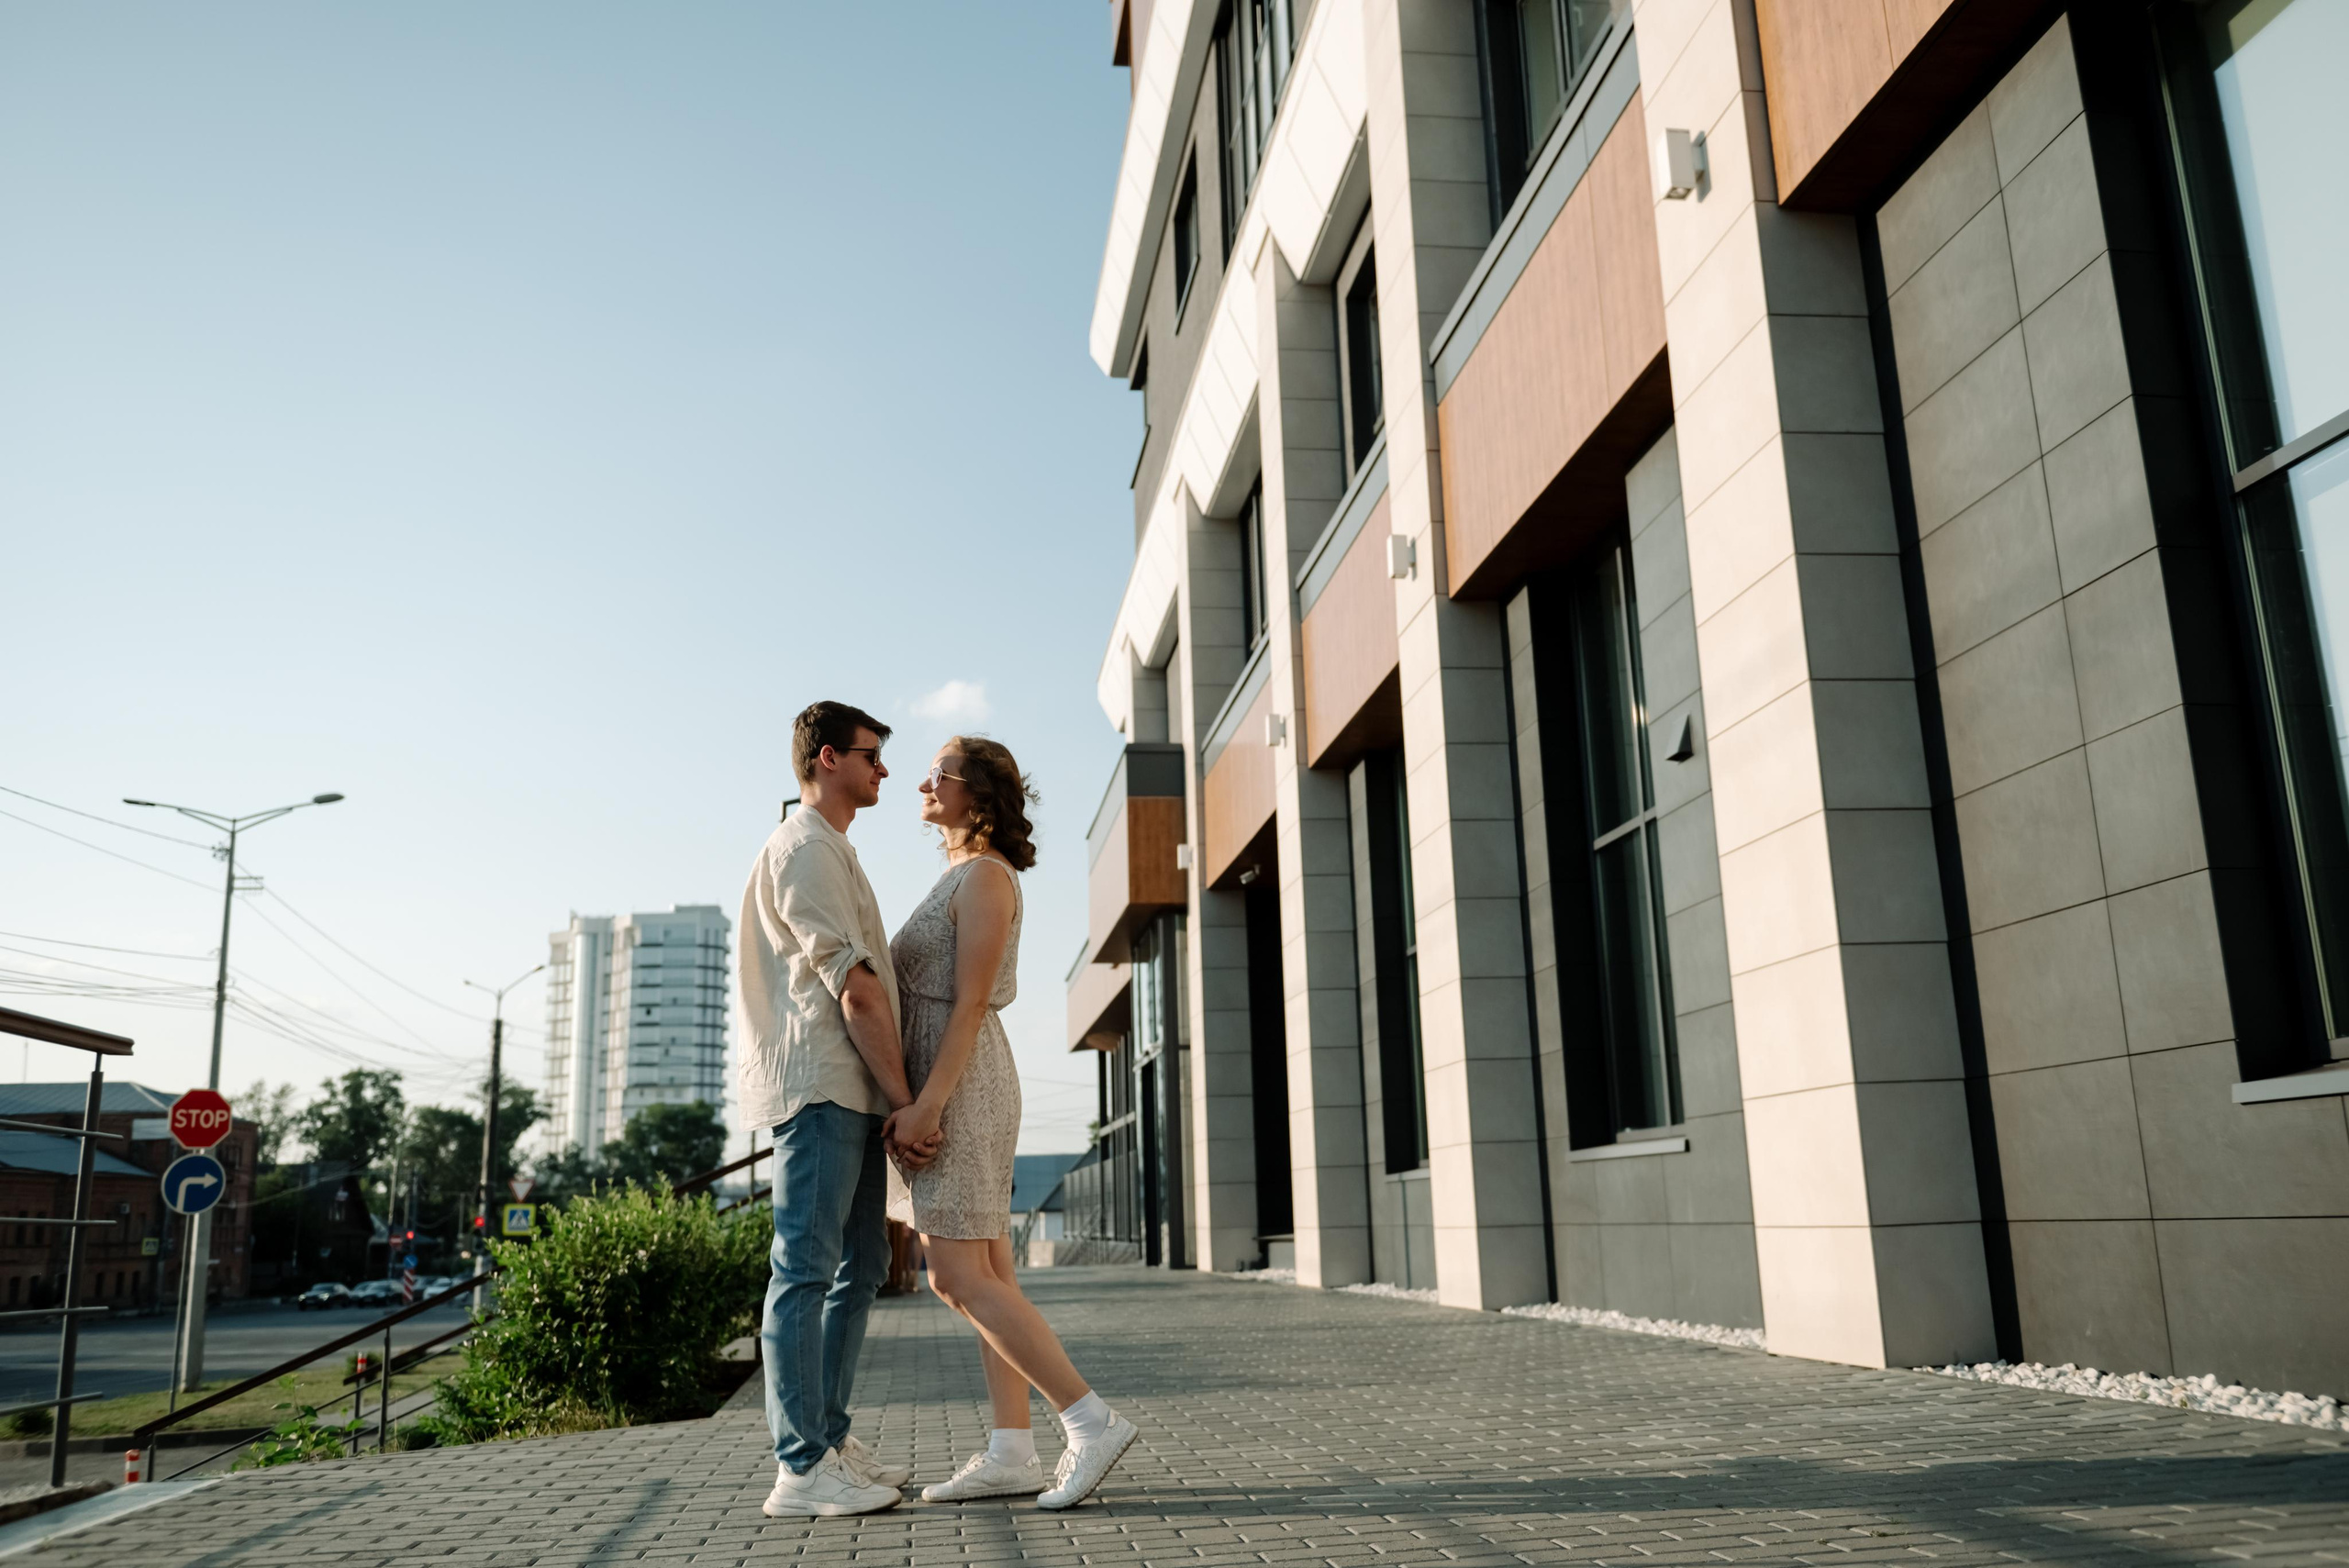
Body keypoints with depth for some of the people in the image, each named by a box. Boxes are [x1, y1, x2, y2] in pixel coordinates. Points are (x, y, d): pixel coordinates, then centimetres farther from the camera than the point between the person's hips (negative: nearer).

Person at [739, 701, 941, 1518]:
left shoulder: (831, 851, 26)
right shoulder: (805, 849, -8)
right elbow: (855, 991, -14)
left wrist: (895, 1103, 19)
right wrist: (906, 1102, -14)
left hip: (851, 1093, 10)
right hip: (820, 1085, -10)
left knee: (858, 1266, 12)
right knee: (806, 1269, -8)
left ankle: (830, 1442, 19)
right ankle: (801, 1469, -5)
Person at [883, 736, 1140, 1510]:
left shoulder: (986, 875, -11)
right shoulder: (964, 879, 18)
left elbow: (969, 1004, -19)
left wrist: (926, 1104, -23)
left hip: (957, 1084, -10)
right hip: (948, 1087, 10)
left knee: (960, 1280, -11)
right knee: (988, 1278, 6)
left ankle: (1091, 1420, -9)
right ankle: (1011, 1453, 8)